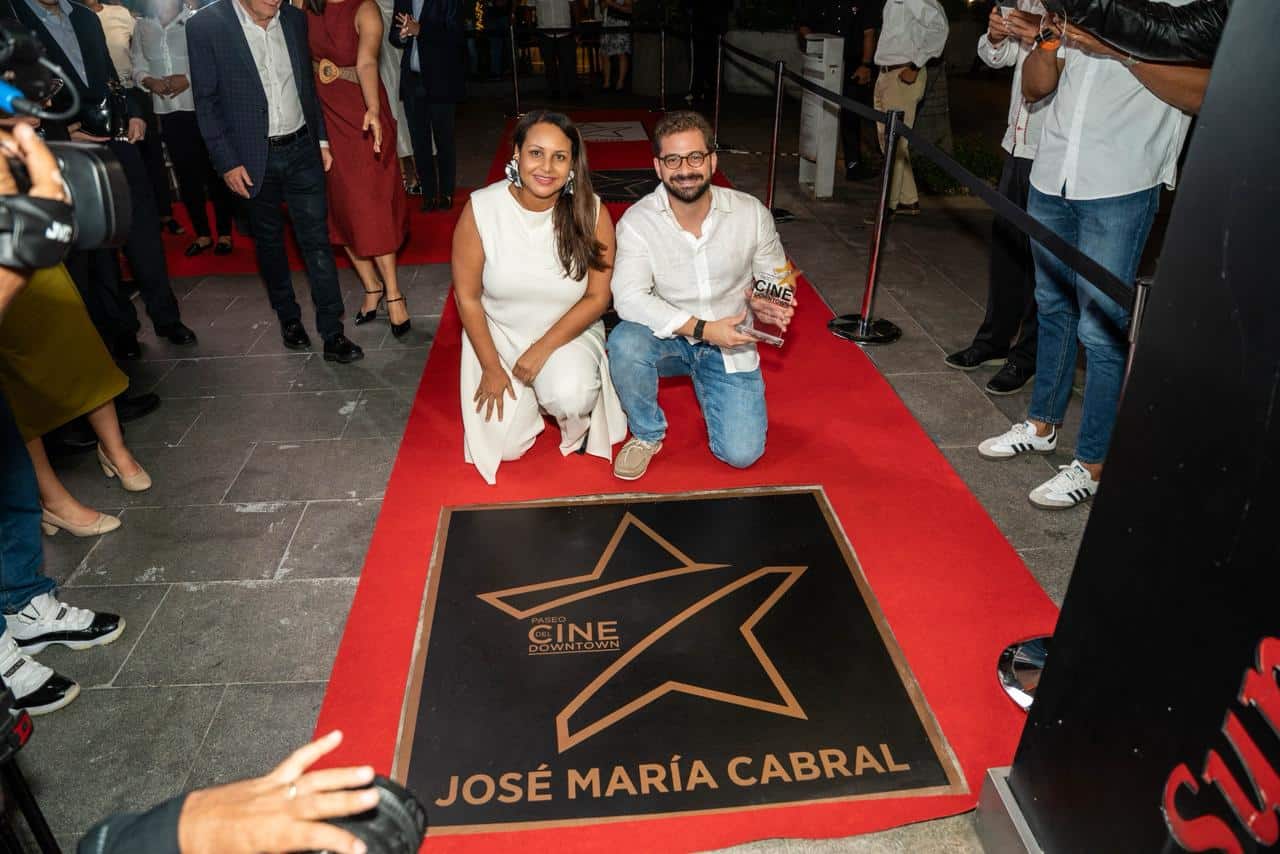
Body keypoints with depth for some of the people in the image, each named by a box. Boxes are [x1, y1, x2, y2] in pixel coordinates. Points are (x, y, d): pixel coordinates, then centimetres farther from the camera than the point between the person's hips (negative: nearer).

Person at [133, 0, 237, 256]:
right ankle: (202, 234, 21)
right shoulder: (142, 26, 8)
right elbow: (138, 66, 10)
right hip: (168, 112, 4)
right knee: (186, 175, 10)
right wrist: (149, 81, -10)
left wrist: (189, 79, -16)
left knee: (215, 172, 4)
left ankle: (224, 233, 15)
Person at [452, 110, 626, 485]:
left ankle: (576, 425, 7)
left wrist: (544, 348, -18)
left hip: (568, 333, -1)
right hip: (498, 334, 1)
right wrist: (491, 367, -6)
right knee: (505, 445, -7)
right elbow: (467, 296, -8)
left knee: (571, 399, -32)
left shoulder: (591, 212, -16)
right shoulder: (481, 209, -16)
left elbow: (598, 297, -11)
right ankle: (530, 394, 27)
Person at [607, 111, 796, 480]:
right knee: (624, 342, -35)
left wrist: (765, 304, -20)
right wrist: (703, 329, -30)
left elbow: (775, 279, 5)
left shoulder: (752, 213, -9)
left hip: (729, 344, 1)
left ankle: (704, 381, 24)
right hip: (668, 338, -1)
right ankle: (647, 435, -5)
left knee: (741, 453, -11)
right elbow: (629, 299, -24)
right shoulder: (637, 221, -14)